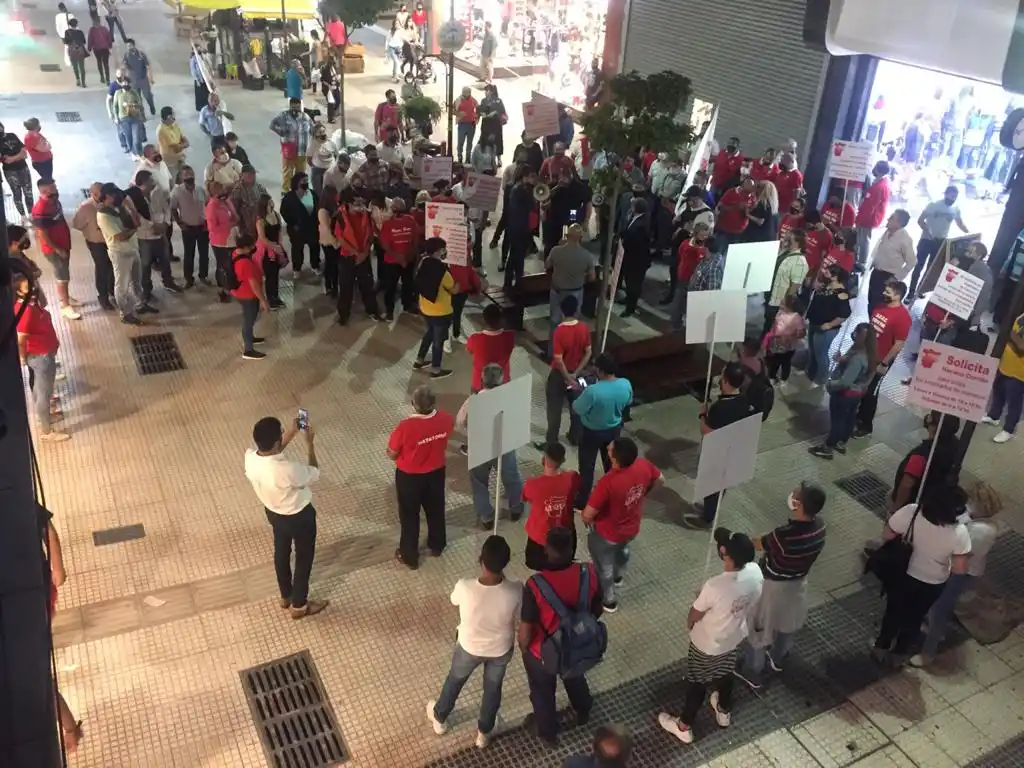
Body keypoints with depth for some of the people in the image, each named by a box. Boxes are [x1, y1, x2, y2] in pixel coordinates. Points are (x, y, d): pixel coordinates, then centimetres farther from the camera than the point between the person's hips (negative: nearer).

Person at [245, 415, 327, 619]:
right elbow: (314, 474, -19)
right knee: (304, 558, 19)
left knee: (281, 552, 29)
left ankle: (285, 596, 51)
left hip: (273, 512, 7)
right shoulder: (287, 470, -41)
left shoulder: (250, 457, -22)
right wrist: (310, 443, -11)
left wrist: (291, 435, 0)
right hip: (299, 516, -6)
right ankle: (299, 605, 38)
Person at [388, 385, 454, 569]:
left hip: (409, 476, -4)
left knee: (409, 515, 18)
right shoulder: (444, 419, -21)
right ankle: (437, 545, 49)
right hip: (436, 472, 4)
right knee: (435, 509, 27)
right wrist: (434, 410, 11)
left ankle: (409, 556, 35)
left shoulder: (405, 427, -33)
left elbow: (392, 455, -18)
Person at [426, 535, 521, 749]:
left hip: (469, 647, 0)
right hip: (501, 649, 0)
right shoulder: (515, 591, -35)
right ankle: (484, 732, 54)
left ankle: (439, 718, 59)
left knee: (455, 680, 31)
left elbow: (454, 601, -11)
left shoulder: (464, 587, -36)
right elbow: (520, 617, -12)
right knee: (493, 688, 30)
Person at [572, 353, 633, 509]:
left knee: (587, 466, 15)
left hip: (592, 433, -5)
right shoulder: (626, 385, -19)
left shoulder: (593, 391, -36)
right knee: (611, 463, 26)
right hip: (614, 429, 5)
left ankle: (582, 500, 31)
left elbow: (577, 409, -20)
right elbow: (627, 403, 1)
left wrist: (582, 394, -3)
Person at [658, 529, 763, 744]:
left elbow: (694, 616, -22)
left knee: (697, 684, 20)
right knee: (725, 674, 33)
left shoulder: (715, 587, -42)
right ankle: (724, 712, 59)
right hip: (734, 637, 5)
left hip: (707, 644, -5)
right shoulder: (755, 572, -25)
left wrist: (690, 623, 2)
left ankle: (684, 727, 42)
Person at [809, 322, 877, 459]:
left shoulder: (858, 358, -34)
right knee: (849, 417, 23)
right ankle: (841, 444, 42)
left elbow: (845, 382, -34)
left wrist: (830, 384, -18)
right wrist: (842, 359, -7)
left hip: (845, 393, -9)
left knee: (837, 420, 7)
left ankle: (827, 449, 23)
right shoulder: (869, 354, -4)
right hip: (857, 392, 9)